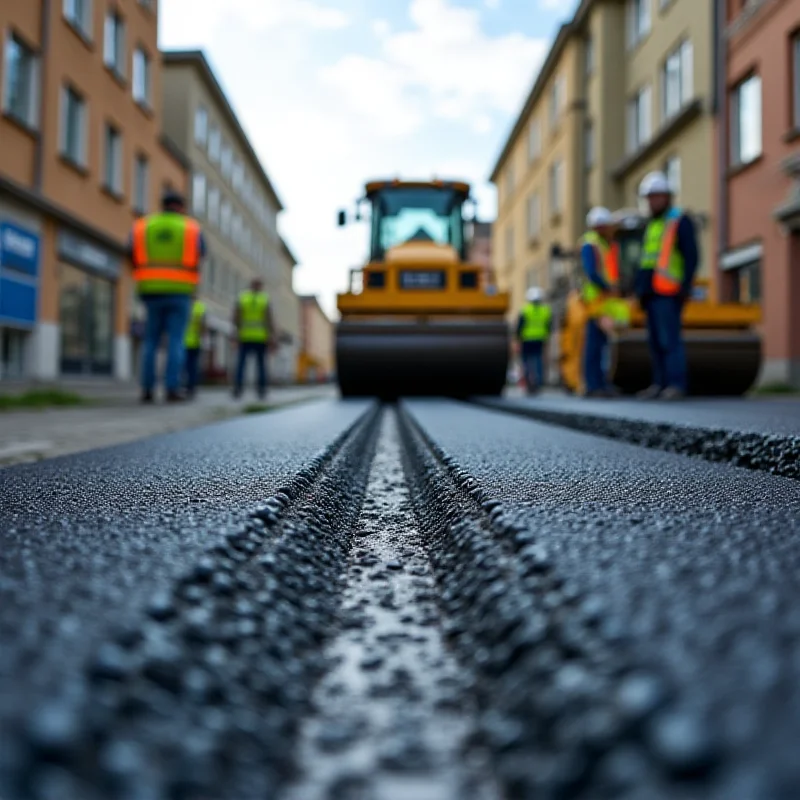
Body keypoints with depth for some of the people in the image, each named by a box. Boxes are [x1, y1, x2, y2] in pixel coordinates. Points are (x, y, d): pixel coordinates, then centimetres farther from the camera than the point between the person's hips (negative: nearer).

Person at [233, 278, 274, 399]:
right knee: (261, 364, 4)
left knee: (241, 363, 3)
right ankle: (262, 390, 1)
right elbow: (269, 320, -7)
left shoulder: (242, 298, 3)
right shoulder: (265, 300, -1)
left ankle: (238, 389, -7)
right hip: (261, 338, -1)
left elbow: (235, 318, -1)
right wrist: (271, 338, -3)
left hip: (245, 337, 1)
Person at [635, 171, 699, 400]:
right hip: (652, 292, 8)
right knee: (655, 341, 7)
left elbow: (692, 257, -9)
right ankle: (661, 383, 11)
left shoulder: (680, 221, -1)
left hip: (668, 293, -8)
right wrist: (641, 291, 19)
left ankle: (676, 384, -12)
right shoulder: (652, 225, 23)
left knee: (669, 339, -13)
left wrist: (685, 287, -17)